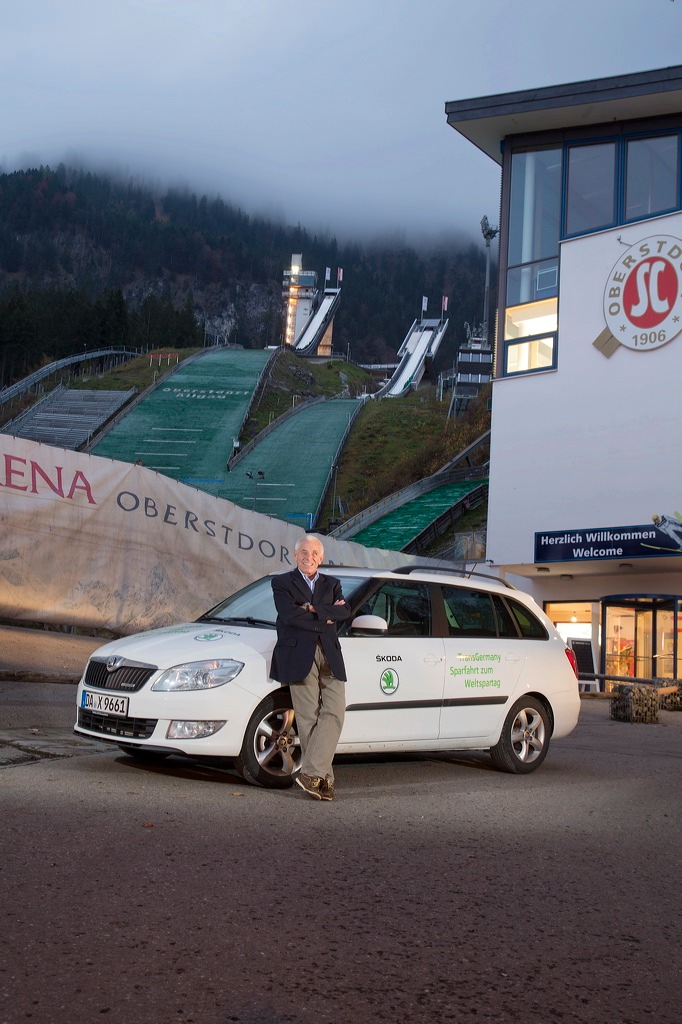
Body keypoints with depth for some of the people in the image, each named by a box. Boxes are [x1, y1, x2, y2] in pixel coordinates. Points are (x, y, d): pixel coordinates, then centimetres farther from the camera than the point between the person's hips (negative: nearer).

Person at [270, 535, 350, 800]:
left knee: (334, 714, -11)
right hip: (299, 656, -3)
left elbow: (344, 611, 0)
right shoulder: (282, 583, 8)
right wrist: (326, 618, -7)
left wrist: (313, 608, -10)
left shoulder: (331, 584, 20)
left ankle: (310, 773, -11)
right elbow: (289, 615, -10)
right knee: (309, 718, -4)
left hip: (329, 657, 3)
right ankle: (324, 778, 1)